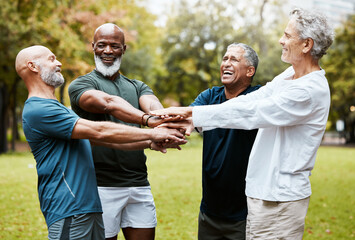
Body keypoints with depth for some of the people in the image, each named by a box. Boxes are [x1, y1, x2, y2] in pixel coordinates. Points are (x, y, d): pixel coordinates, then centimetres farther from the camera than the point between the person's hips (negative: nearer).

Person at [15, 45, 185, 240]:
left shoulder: (58, 108, 21)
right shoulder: (36, 110, -12)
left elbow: (104, 140, 19)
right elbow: (99, 131, -15)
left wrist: (149, 142, 10)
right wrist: (151, 133, -9)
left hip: (89, 207, 9)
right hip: (68, 211, -9)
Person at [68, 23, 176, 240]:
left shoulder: (137, 86, 16)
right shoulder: (81, 85, -1)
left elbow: (153, 105, -7)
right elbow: (108, 103, -22)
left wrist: (165, 121, -33)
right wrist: (148, 120, -40)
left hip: (139, 185, 5)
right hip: (102, 187, -4)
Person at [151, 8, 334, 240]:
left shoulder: (311, 90, -20)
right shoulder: (289, 76, 10)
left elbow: (251, 112, -22)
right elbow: (249, 100, 2)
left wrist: (192, 112, -18)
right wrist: (191, 119, -8)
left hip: (280, 200, -9)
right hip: (261, 192, 9)